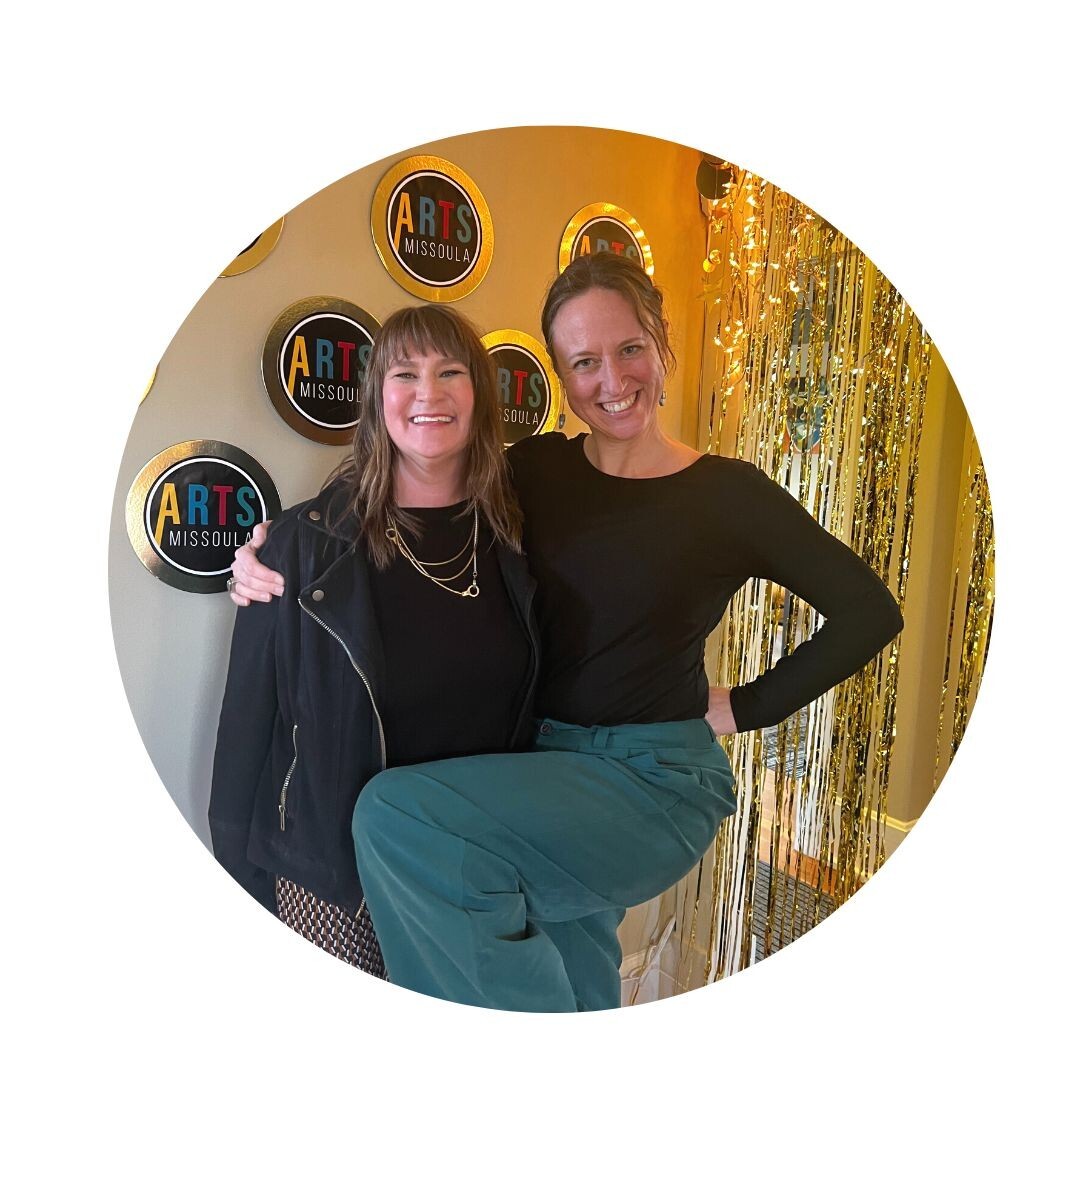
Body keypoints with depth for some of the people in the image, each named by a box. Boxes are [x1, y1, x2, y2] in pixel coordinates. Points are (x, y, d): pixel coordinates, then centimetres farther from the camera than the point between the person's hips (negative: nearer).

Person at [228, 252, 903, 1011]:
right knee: (575, 982, 20)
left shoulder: (728, 494, -8)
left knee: (395, 817, -21)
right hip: (546, 762, 5)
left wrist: (745, 708, -5)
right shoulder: (535, 471, 1)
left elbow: (871, 612, -2)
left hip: (654, 782, -4)